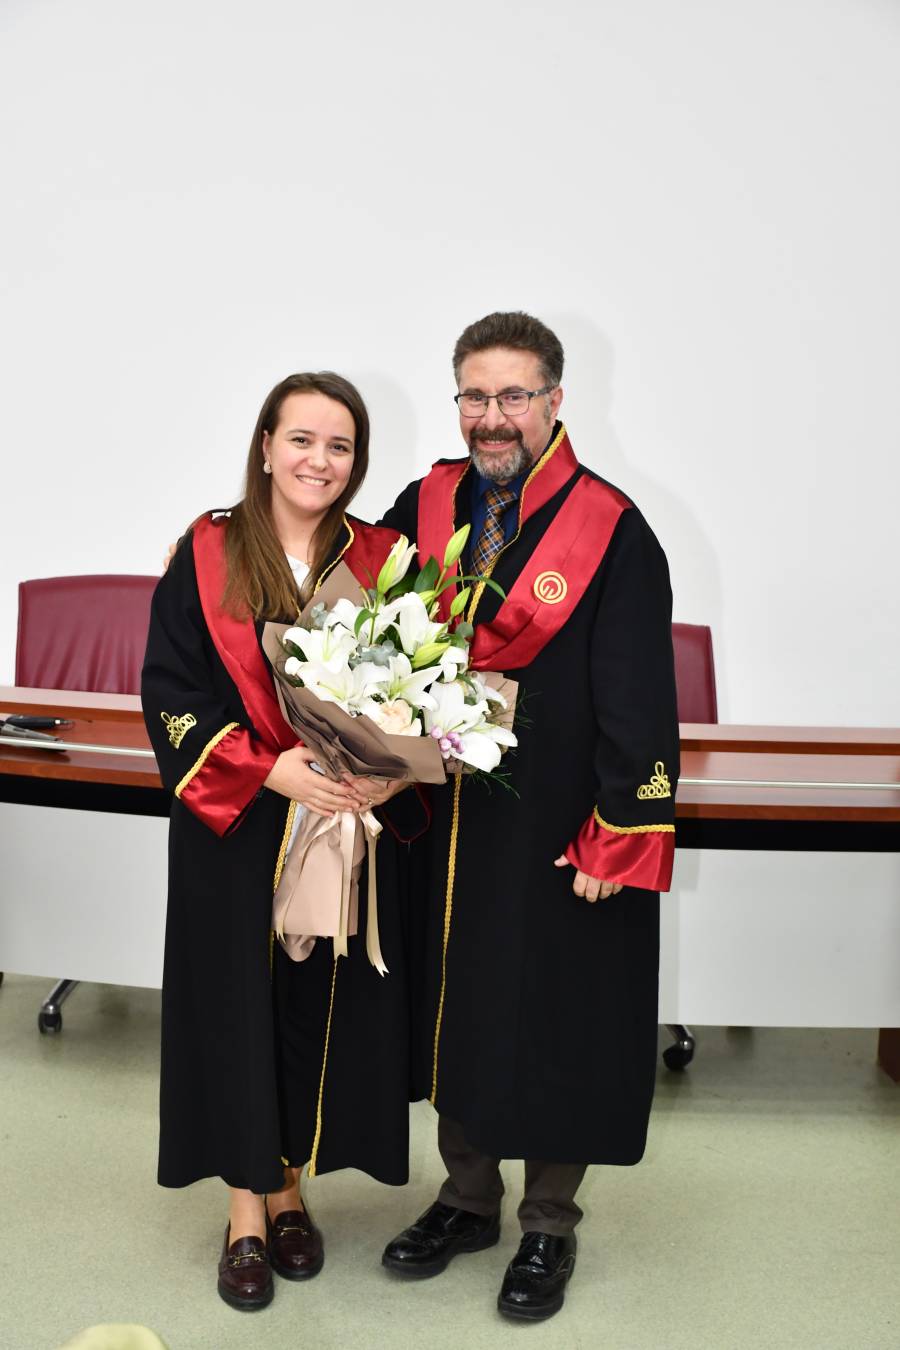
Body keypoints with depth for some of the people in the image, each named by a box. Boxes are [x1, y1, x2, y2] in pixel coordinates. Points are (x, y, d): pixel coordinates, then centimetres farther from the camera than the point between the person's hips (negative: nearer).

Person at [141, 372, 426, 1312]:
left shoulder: (381, 560, 1)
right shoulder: (205, 555, -5)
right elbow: (170, 691, -7)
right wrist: (268, 769, -19)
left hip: (352, 827, 2)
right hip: (231, 831, -2)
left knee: (323, 1006, 10)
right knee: (237, 1005, 6)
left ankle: (288, 1187, 30)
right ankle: (246, 1211, 23)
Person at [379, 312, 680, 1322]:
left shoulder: (612, 532, -13)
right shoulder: (425, 508, 2)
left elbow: (638, 703, -14)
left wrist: (616, 841, -15)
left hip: (558, 834, -5)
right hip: (446, 824, 5)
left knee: (556, 1023, 8)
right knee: (457, 1008, 17)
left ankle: (549, 1226, 29)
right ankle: (468, 1200, 37)